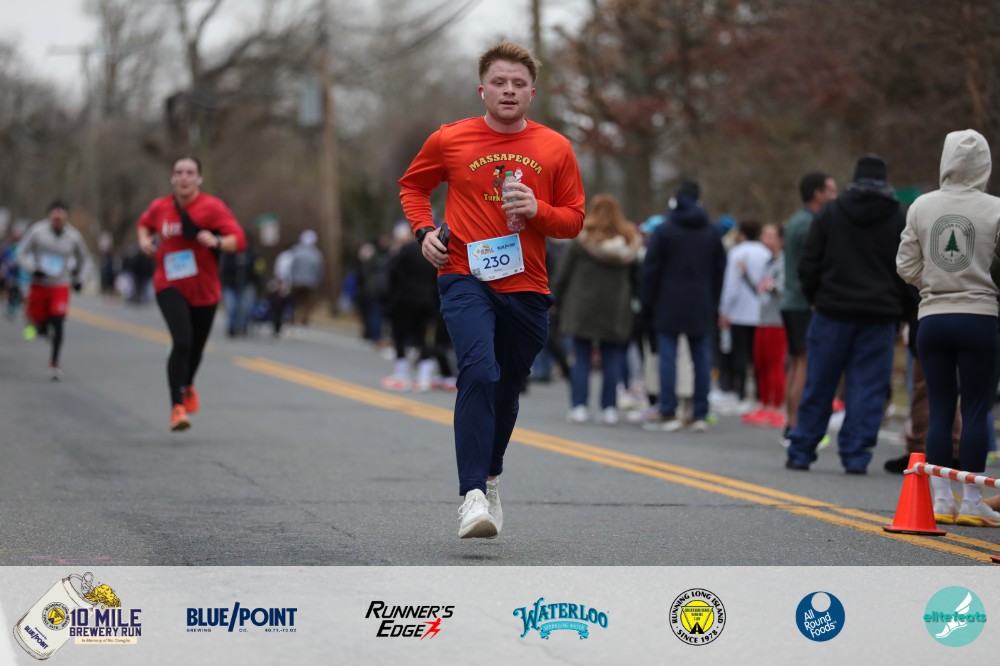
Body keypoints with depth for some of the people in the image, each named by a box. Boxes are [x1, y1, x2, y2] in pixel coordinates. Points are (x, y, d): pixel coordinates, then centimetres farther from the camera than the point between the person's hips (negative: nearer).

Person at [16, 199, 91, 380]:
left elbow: (84, 259, 14)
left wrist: (78, 277, 2)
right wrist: (33, 270, -19)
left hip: (61, 286, 0)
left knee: (58, 323, -13)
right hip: (39, 284, 0)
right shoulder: (37, 231, -9)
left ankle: (54, 364, -7)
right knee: (39, 323, 4)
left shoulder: (73, 236, -4)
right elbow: (22, 253, -4)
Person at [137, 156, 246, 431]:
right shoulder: (160, 207, 0)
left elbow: (239, 240, -15)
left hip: (204, 289, 1)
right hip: (171, 287, -1)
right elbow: (145, 222, 24)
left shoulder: (212, 207, -9)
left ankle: (188, 385, 50)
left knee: (196, 346, 15)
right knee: (181, 342, -22)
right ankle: (177, 406, -18)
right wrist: (144, 240, 3)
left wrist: (217, 242, -34)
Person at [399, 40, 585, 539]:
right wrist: (424, 230, 2)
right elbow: (412, 185, 19)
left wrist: (537, 210, -11)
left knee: (507, 390, 14)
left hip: (527, 288, 3)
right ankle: (473, 496, -27)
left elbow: (574, 219, 9)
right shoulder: (450, 140, 2)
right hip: (465, 279, -3)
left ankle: (490, 477, 39)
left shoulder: (554, 148, 5)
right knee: (479, 372, -24)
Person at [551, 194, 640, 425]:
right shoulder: (629, 243, 3)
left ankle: (579, 406, 0)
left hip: (582, 309, -2)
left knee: (581, 359, 4)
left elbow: (563, 274, -2)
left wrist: (557, 301, 10)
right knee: (612, 361, 5)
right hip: (616, 310, 2)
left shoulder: (581, 240, -6)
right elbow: (636, 277, 7)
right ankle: (609, 409, 2)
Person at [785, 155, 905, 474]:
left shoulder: (831, 212, 2)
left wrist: (814, 298, 14)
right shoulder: (898, 219, 2)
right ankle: (855, 455, -2)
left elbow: (808, 264, 1)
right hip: (879, 315, -1)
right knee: (868, 387, 2)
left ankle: (801, 451, 11)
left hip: (833, 311, 1)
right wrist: (895, 308, 12)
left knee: (819, 386, 7)